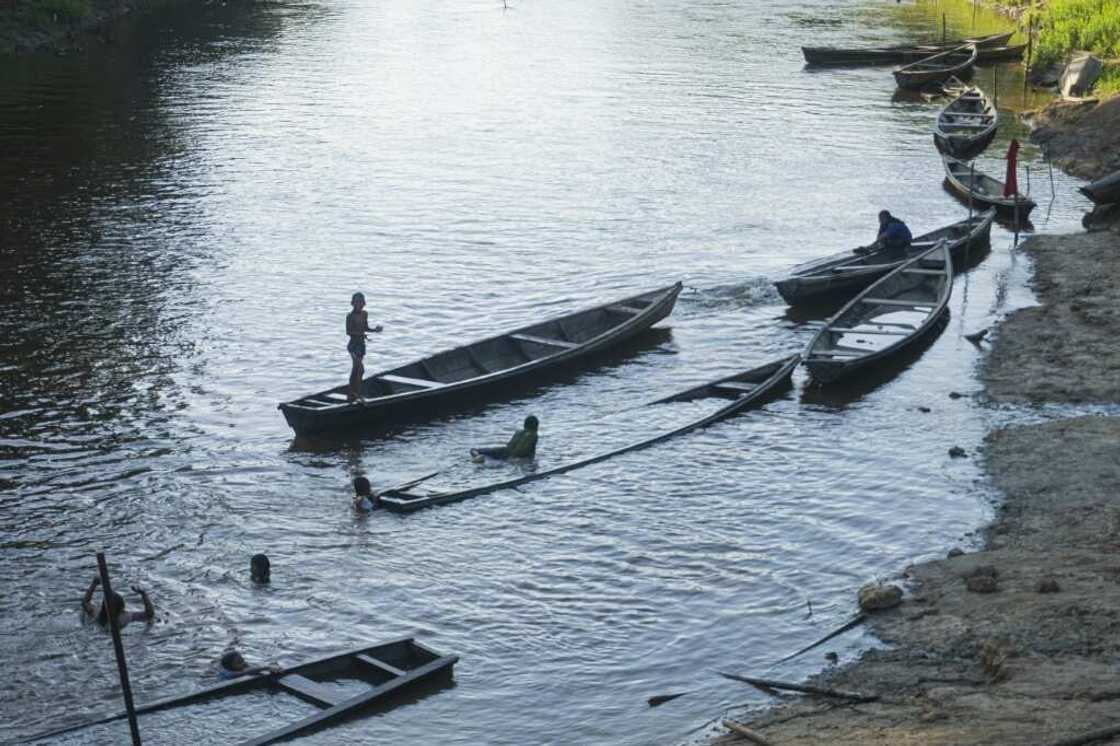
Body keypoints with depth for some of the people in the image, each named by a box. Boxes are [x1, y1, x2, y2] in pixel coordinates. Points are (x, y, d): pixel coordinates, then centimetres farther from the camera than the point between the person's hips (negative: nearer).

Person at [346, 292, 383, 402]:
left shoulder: (364, 314, 8)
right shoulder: (350, 316, -12)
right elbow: (348, 332, -17)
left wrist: (375, 329, 1)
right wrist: (360, 334, -28)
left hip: (361, 344, 7)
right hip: (353, 344, -7)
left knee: (355, 369, 13)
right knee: (360, 369, -19)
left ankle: (351, 395, 21)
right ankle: (358, 394, -16)